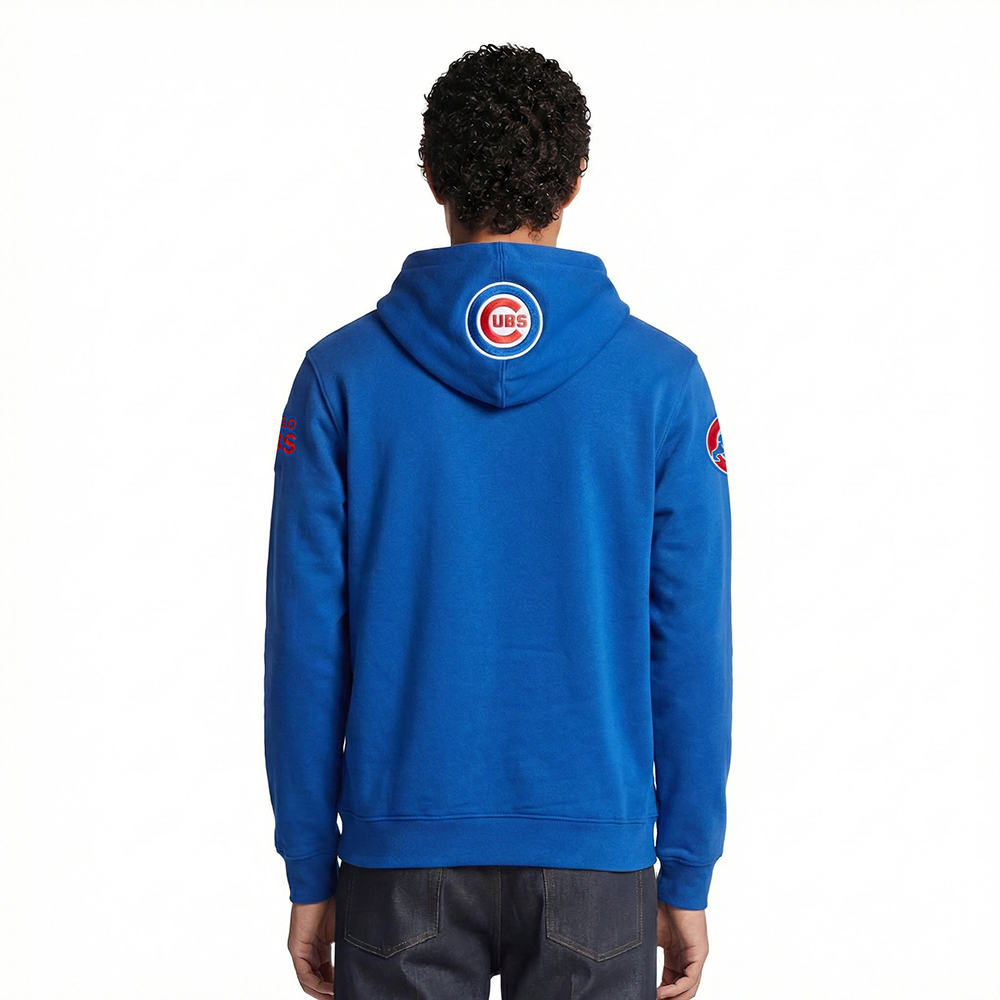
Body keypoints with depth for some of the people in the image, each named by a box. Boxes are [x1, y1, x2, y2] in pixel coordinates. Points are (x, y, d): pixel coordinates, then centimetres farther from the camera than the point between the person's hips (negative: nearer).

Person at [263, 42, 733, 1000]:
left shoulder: (341, 375, -4)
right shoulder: (663, 381, -4)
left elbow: (305, 643, -3)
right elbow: (691, 644, -3)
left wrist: (310, 874, 5)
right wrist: (687, 879, 4)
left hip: (402, 855, 0)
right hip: (595, 853, 0)